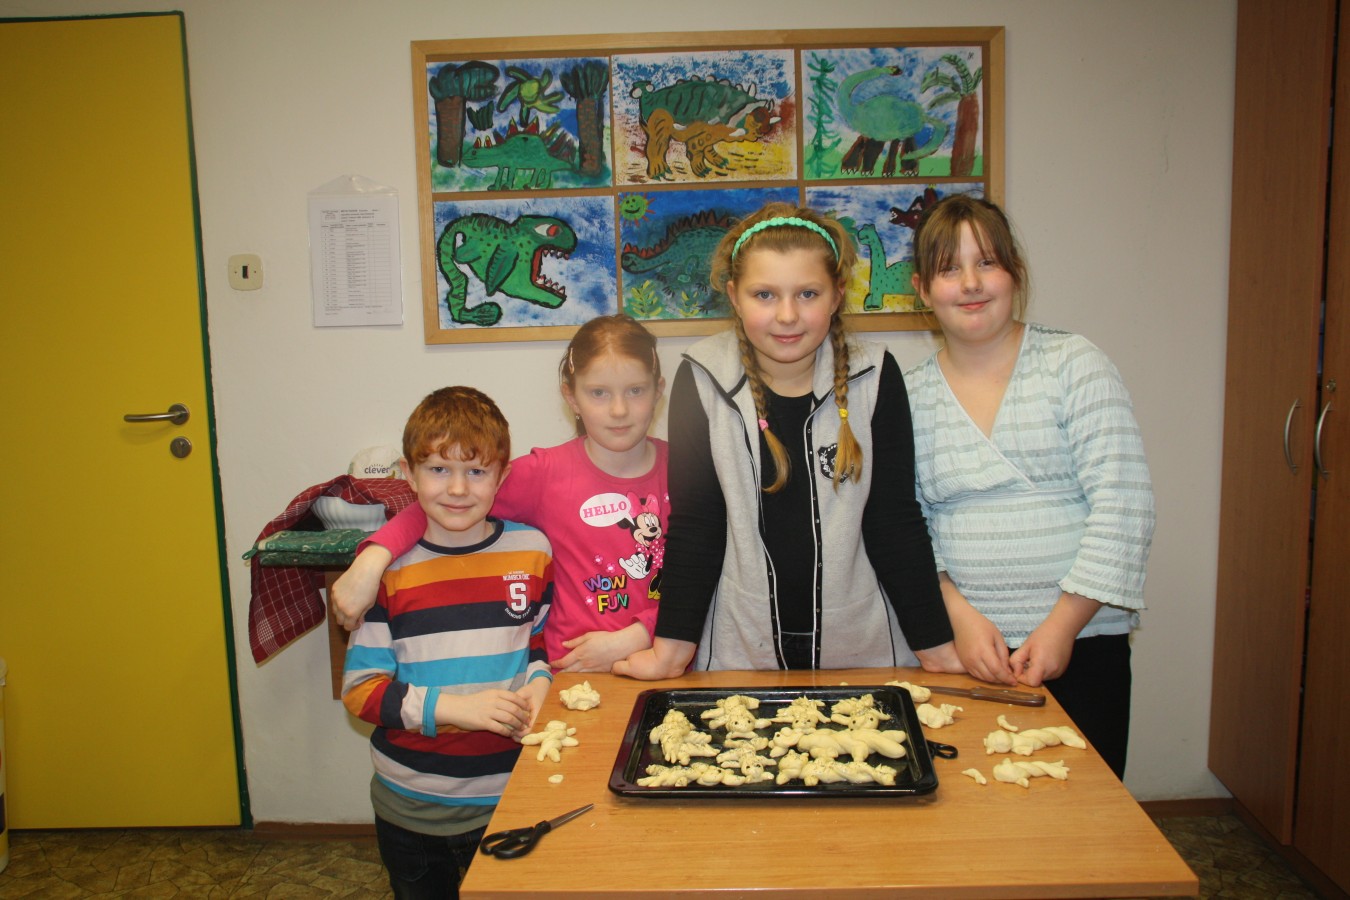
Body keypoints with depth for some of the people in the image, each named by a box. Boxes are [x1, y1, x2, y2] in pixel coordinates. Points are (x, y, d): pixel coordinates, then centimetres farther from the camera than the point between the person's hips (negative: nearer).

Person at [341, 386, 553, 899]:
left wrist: (538, 679, -10)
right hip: (410, 807, 0)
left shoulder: (531, 550, -4)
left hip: (507, 798, 1)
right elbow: (358, 688, -9)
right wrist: (450, 707, -21)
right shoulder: (388, 567, -10)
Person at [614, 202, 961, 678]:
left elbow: (896, 521, -4)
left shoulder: (872, 377, -7)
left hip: (864, 649, 1)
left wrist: (937, 647, -4)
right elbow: (693, 523, -6)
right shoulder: (703, 379, -9)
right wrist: (672, 646, -9)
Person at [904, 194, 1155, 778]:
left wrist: (1061, 626, -13)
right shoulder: (909, 397, 4)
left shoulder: (1074, 365, -3)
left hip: (1081, 647, -1)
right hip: (963, 650, 1)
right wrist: (960, 615, -12)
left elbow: (1122, 505, -9)